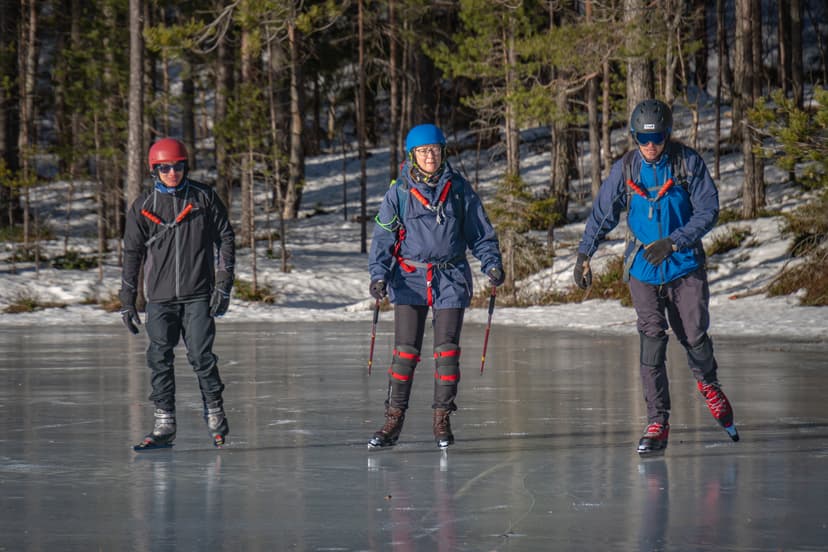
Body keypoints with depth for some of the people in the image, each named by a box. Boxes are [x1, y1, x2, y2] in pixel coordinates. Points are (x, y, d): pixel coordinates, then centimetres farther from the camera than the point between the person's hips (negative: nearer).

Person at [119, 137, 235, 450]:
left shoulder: (204, 198, 3)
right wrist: (127, 302, 8)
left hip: (198, 295, -2)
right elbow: (132, 254, 10)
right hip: (159, 298, 2)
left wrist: (223, 286, -2)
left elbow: (225, 238, 6)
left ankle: (215, 418, 9)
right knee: (159, 360, -1)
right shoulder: (143, 207, 6)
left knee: (201, 357, -6)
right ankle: (164, 426, 5)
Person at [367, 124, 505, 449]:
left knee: (447, 350, -2)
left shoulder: (458, 189, 4)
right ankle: (394, 420, 0)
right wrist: (378, 274, -11)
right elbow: (383, 237, 2)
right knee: (405, 350, -5)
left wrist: (492, 264, -3)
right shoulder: (399, 192, 1)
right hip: (410, 277, -1)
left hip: (450, 278, 1)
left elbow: (480, 232, 10)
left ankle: (442, 419, 7)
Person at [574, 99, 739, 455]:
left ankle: (708, 385, 38)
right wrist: (584, 255, 4)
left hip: (685, 267, -1)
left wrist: (673, 242, -18)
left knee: (694, 337, 3)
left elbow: (708, 211, -9)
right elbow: (602, 214, 8)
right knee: (651, 340, -9)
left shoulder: (688, 163, -8)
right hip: (643, 269, 1)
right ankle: (657, 423, -8)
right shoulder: (625, 169, -1)